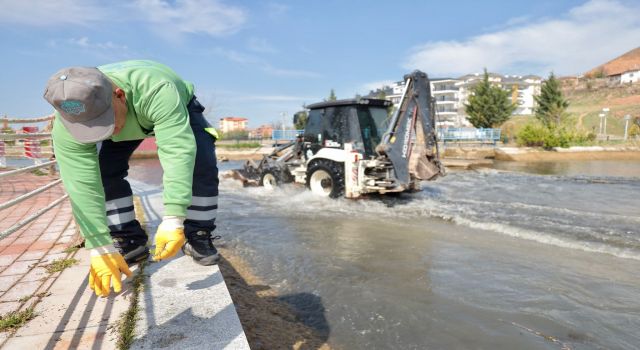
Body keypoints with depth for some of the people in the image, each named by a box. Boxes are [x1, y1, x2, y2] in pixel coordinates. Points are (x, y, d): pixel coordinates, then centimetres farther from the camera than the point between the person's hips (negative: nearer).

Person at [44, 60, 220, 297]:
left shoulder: (157, 92, -46)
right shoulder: (66, 127, -33)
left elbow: (178, 153, -52)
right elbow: (82, 188, -34)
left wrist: (173, 221, -58)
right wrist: (102, 249, -36)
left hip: (178, 110, -2)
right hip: (125, 119, 3)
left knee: (201, 161, -25)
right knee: (103, 170, -17)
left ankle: (198, 237, -8)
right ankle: (129, 242, -1)